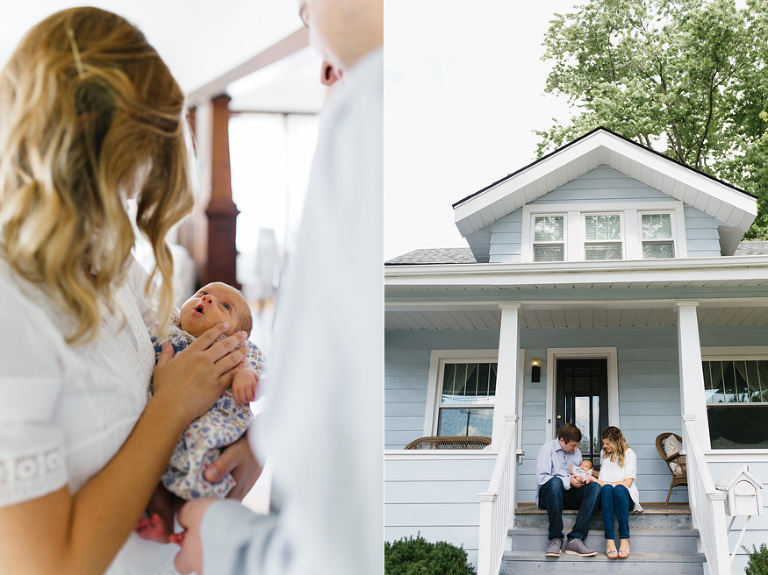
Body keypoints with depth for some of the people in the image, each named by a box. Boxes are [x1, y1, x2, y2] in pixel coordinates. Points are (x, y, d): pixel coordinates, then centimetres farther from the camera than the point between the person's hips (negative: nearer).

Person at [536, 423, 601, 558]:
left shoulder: (577, 452, 19)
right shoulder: (548, 449, 0)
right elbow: (541, 479, -12)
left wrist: (582, 478, 2)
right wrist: (568, 481, -18)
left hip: (570, 496, 5)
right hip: (548, 494, -5)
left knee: (595, 487, -23)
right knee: (555, 482, -39)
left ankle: (575, 539, -33)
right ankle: (555, 539, -33)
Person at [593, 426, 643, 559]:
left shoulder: (629, 453, 2)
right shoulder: (603, 453, 21)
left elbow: (627, 483, -8)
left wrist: (602, 483, -9)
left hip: (626, 498, -3)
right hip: (606, 497, 3)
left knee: (619, 489, -40)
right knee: (607, 488, -36)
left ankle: (625, 539, -39)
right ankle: (609, 541, -47)